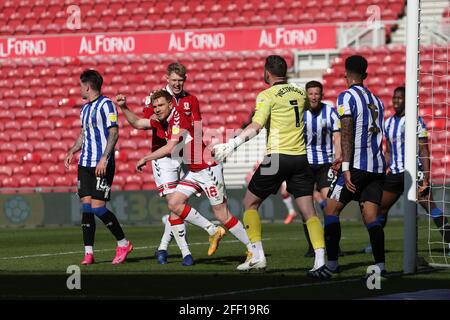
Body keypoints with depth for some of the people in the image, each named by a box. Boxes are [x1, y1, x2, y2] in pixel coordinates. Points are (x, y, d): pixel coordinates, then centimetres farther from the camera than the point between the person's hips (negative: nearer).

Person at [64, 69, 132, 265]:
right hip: (85, 163, 8)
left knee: (98, 207, -12)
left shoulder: (106, 105, -9)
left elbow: (114, 133, -15)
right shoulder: (85, 108, 17)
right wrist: (72, 151, 14)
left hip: (102, 164, -8)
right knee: (86, 205, 1)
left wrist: (104, 158, -23)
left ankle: (123, 243, 5)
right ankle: (88, 252, 2)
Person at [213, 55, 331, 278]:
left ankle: (257, 256, 6)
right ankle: (320, 262, -15)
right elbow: (307, 105, 36)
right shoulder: (300, 94, 11)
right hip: (300, 158, 4)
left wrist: (232, 144, -23)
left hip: (277, 157, -4)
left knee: (250, 203, 14)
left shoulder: (267, 96, -5)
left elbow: (256, 126, -18)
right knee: (309, 212, 1)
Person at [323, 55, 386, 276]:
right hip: (377, 166, 6)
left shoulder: (347, 97, -5)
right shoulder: (376, 101, 18)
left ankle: (331, 262, -2)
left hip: (356, 166, -6)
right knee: (371, 218, 3)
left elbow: (347, 133, -14)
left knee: (331, 210, 3)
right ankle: (380, 264, -11)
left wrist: (346, 167, -18)